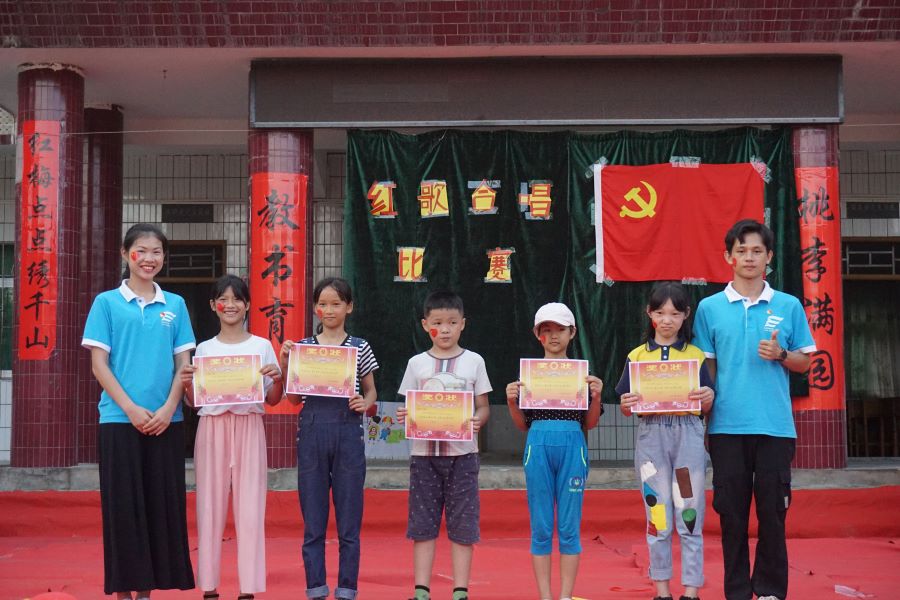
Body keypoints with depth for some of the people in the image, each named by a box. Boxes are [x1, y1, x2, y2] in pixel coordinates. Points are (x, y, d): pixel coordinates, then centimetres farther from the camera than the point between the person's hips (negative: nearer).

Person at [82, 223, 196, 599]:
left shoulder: (175, 305, 9)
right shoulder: (107, 302, 2)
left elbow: (183, 364, 7)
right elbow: (99, 364, -3)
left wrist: (168, 409, -7)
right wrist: (132, 410, -12)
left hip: (166, 421, 3)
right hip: (120, 419, -2)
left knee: (161, 503, 4)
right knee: (124, 504, 0)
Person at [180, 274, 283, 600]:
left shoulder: (262, 346, 6)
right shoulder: (204, 349, 9)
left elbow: (272, 400, 8)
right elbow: (193, 401, 10)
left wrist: (278, 380, -11)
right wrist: (186, 384, -10)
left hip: (249, 428, -1)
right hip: (212, 427, 1)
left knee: (250, 506, -3)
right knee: (210, 505, 1)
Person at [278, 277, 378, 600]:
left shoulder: (360, 348, 6)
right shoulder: (302, 347, 8)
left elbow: (371, 391, 14)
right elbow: (294, 398, 9)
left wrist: (364, 403, -8)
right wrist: (284, 365, -4)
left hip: (348, 432, -1)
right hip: (311, 431, 1)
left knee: (349, 519, 3)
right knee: (313, 520, 6)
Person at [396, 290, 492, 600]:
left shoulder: (474, 361, 4)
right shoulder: (417, 363, 6)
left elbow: (483, 407, 5)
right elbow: (407, 408, 9)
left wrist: (478, 420, -17)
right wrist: (404, 417, -14)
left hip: (462, 452, -1)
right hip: (424, 451, 1)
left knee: (462, 522, 2)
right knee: (422, 522, 4)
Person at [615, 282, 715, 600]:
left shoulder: (696, 355, 7)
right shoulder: (637, 356, 7)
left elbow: (706, 409, 7)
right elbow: (626, 410, 7)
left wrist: (709, 398, -14)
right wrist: (627, 403, -14)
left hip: (688, 434, 0)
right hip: (651, 436, 1)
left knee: (690, 514, 0)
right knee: (657, 517, 4)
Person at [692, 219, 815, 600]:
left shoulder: (789, 306, 6)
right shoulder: (709, 308, 6)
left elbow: (804, 363, 11)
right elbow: (706, 367, 9)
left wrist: (781, 354, -10)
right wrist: (703, 415, 2)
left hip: (776, 425, 0)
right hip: (727, 425, 0)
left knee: (773, 510, 3)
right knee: (731, 511, 4)